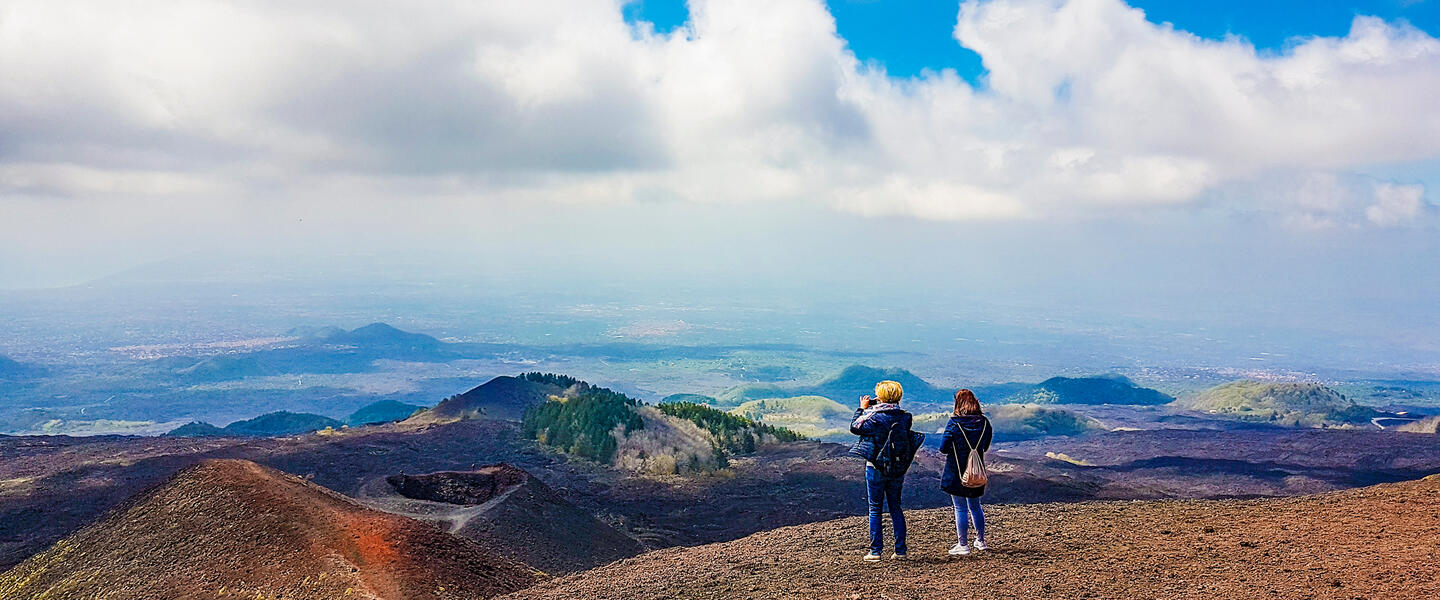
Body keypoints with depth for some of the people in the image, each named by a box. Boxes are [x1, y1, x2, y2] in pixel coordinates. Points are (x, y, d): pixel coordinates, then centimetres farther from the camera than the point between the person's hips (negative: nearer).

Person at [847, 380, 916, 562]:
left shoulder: (874, 417, -16)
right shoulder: (903, 417, -2)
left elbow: (854, 427, -6)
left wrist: (862, 408, 7)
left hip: (876, 467, -4)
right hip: (898, 469, 5)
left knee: (875, 509, 4)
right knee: (896, 508, 13)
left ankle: (875, 551, 5)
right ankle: (900, 550, 13)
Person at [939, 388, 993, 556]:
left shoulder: (953, 423, -16)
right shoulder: (984, 422, -2)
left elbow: (943, 448, -13)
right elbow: (985, 447, 9)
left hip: (956, 472, -4)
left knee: (960, 508, 3)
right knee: (975, 506, 19)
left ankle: (962, 545, 6)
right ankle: (980, 541, 27)